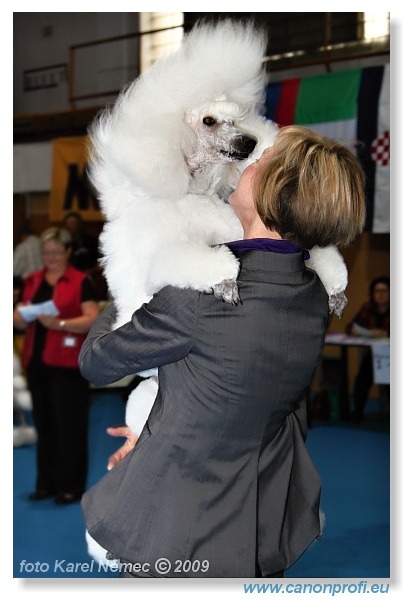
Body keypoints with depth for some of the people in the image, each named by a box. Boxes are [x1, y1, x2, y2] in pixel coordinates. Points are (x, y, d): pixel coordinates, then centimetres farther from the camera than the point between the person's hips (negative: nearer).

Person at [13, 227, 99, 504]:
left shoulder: (80, 281, -3)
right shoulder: (32, 281, 13)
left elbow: (92, 319, -12)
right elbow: (20, 320, 14)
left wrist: (59, 323, -23)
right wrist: (22, 315, -9)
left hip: (67, 363, -5)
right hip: (37, 360, 5)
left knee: (69, 426, -1)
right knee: (44, 423, 10)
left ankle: (71, 486, 6)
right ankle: (47, 482, 19)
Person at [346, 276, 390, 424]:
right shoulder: (367, 308, 6)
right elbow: (349, 327, 10)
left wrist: (385, 333, -30)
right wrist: (354, 330, -14)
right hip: (372, 352, 2)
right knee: (363, 377, -25)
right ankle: (358, 410, -10)